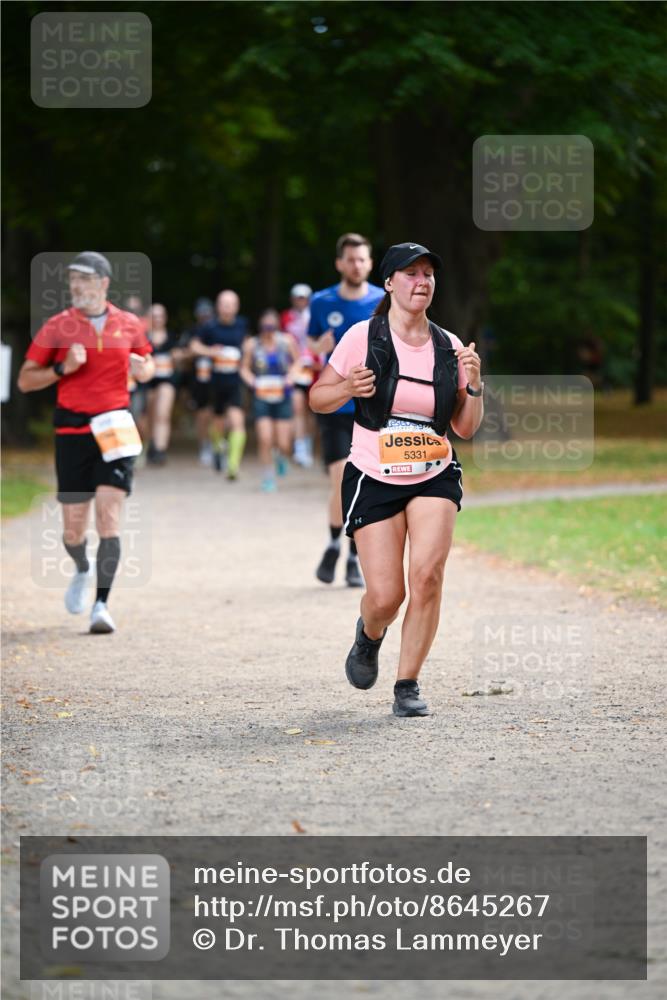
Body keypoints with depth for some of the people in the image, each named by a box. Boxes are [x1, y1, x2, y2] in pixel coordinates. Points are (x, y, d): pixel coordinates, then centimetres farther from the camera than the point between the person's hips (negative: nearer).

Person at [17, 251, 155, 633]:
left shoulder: (129, 325, 5)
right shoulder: (57, 326, 1)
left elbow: (146, 363, 23)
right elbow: (26, 380, 4)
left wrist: (145, 369, -1)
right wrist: (62, 368, -13)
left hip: (115, 429, 0)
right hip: (73, 430, 0)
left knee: (109, 515, -13)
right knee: (73, 527, 3)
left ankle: (102, 603, -12)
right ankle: (83, 570, 38)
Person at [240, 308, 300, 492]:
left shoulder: (286, 342, -3)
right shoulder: (252, 345, -3)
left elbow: (297, 361, 10)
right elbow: (245, 368, 8)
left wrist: (290, 377, -6)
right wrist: (252, 382, -10)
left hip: (283, 397, 0)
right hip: (262, 397, 0)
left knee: (283, 444, 0)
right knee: (265, 440, -11)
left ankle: (283, 456, 38)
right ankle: (268, 478, 4)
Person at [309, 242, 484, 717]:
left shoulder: (448, 346, 4)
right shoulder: (363, 337, -5)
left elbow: (466, 428, 9)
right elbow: (318, 398, 3)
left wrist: (474, 385, -8)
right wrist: (349, 388, -18)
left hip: (434, 478, 2)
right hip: (374, 481, -2)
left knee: (427, 574, -20)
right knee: (386, 596, -7)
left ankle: (408, 684, -6)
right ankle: (369, 635, 32)